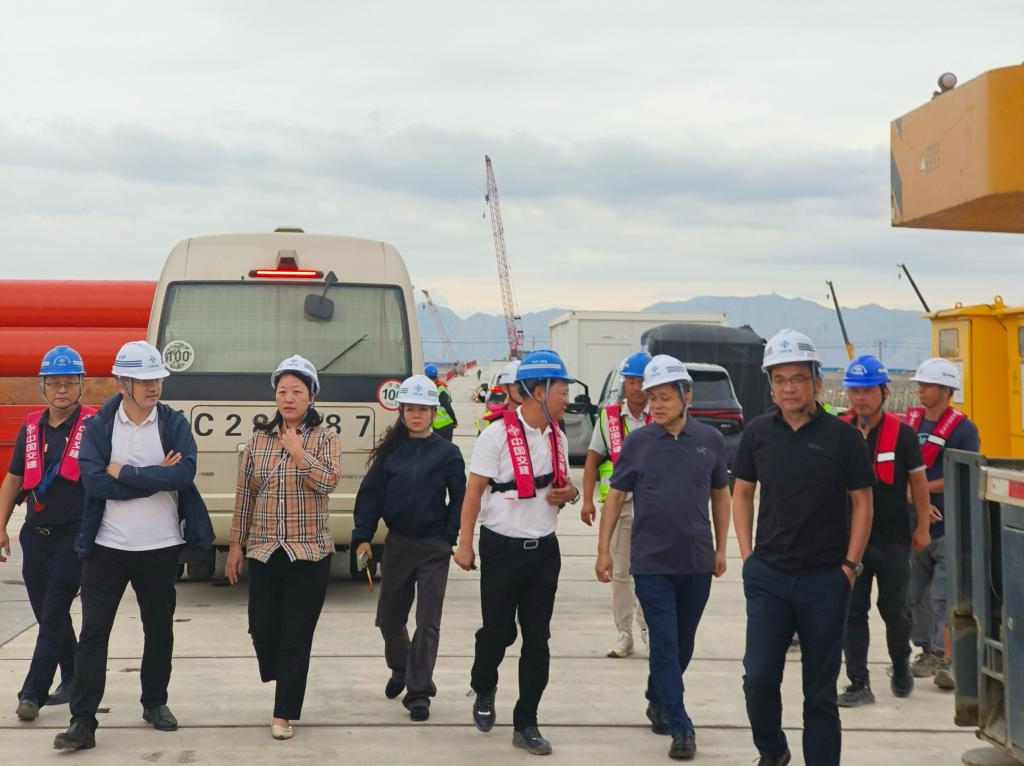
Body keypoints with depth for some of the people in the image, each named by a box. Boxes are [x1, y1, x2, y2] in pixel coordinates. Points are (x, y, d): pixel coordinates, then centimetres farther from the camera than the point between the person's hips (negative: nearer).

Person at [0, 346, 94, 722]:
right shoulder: (31, 427, 8)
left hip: (74, 536, -6)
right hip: (36, 535, 6)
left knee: (53, 615, -7)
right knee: (49, 615, 13)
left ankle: (32, 692, -6)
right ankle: (73, 679, 28)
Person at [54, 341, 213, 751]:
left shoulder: (174, 423, 0)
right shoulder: (98, 425, -1)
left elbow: (184, 473, -17)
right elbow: (92, 480, -16)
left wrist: (123, 472, -16)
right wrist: (156, 478, -17)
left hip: (160, 547, 1)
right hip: (107, 545, -1)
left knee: (159, 628, 14)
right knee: (93, 631, -3)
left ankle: (155, 703, 32)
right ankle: (82, 721, 1)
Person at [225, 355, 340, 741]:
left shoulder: (324, 438, -1)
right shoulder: (258, 438, 6)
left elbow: (329, 482, -16)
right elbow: (244, 495, 10)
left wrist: (298, 452, -20)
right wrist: (235, 543, 9)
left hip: (309, 553, -3)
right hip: (263, 550, 3)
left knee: (297, 636, -1)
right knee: (262, 628, 5)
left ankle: (284, 714, 7)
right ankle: (281, 681, 35)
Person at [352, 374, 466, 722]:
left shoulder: (447, 452, -2)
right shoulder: (391, 451, 4)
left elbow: (459, 499, -1)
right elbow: (371, 493, 4)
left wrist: (453, 538, -10)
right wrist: (363, 535, -3)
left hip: (434, 548, -3)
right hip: (397, 543, 3)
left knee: (428, 622, -2)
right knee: (389, 617, 12)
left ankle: (418, 692, 6)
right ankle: (401, 669, 39)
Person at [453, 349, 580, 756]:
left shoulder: (558, 438, 8)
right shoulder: (498, 434, -11)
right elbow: (474, 491, -10)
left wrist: (570, 494, -3)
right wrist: (464, 544, -14)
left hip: (544, 549, 5)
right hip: (503, 549, -5)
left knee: (537, 639, 5)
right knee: (498, 631, 5)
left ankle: (526, 723, 14)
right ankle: (484, 692, 35)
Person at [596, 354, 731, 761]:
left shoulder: (710, 440, 0)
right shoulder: (637, 442, -4)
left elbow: (720, 495, 11)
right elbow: (615, 496, 2)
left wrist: (721, 548, 10)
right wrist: (604, 549, -1)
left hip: (697, 562, 2)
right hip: (651, 562, -2)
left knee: (683, 645, 15)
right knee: (665, 645, -4)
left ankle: (657, 701, 37)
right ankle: (681, 728, 1)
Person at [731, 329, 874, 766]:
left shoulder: (841, 436, -4)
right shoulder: (758, 433, 4)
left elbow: (862, 502, 1)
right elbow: (742, 492, 14)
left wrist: (850, 565, -5)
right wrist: (747, 554, 5)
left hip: (826, 579, -2)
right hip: (767, 577, 2)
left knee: (820, 690, 6)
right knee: (759, 677, -3)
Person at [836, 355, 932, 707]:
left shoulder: (902, 434, -5)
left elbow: (917, 480, 2)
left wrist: (922, 526, 3)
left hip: (893, 539, -2)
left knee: (894, 609, 9)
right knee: (852, 612, 2)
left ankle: (901, 666, 35)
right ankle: (858, 684, 9)